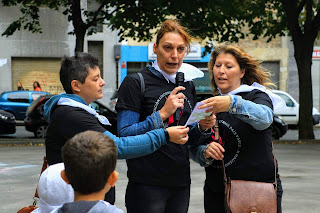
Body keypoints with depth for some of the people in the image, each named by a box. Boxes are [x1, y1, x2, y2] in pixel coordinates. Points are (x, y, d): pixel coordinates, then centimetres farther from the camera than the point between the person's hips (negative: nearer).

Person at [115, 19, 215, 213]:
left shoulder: (188, 86, 13)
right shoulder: (136, 83, -5)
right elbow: (124, 135, -13)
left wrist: (202, 127, -2)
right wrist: (162, 114, -20)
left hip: (181, 183, 6)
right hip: (147, 186, -6)